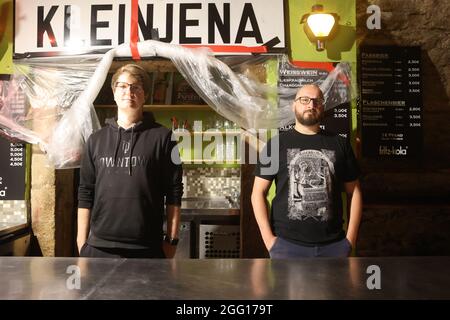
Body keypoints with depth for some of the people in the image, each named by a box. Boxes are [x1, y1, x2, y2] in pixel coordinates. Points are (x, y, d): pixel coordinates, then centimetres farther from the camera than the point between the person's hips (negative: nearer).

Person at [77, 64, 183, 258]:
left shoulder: (162, 137, -1)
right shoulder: (96, 140, 9)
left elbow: (174, 193, -2)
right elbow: (85, 193, 9)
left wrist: (171, 240, -4)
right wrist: (82, 243, 5)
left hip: (148, 249, -2)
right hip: (99, 247, 3)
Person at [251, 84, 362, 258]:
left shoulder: (340, 144, 8)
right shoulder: (277, 144, 2)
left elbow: (354, 191, 10)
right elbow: (258, 192, 1)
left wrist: (351, 237, 2)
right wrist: (268, 238, -7)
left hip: (334, 244, 2)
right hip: (287, 243, -1)